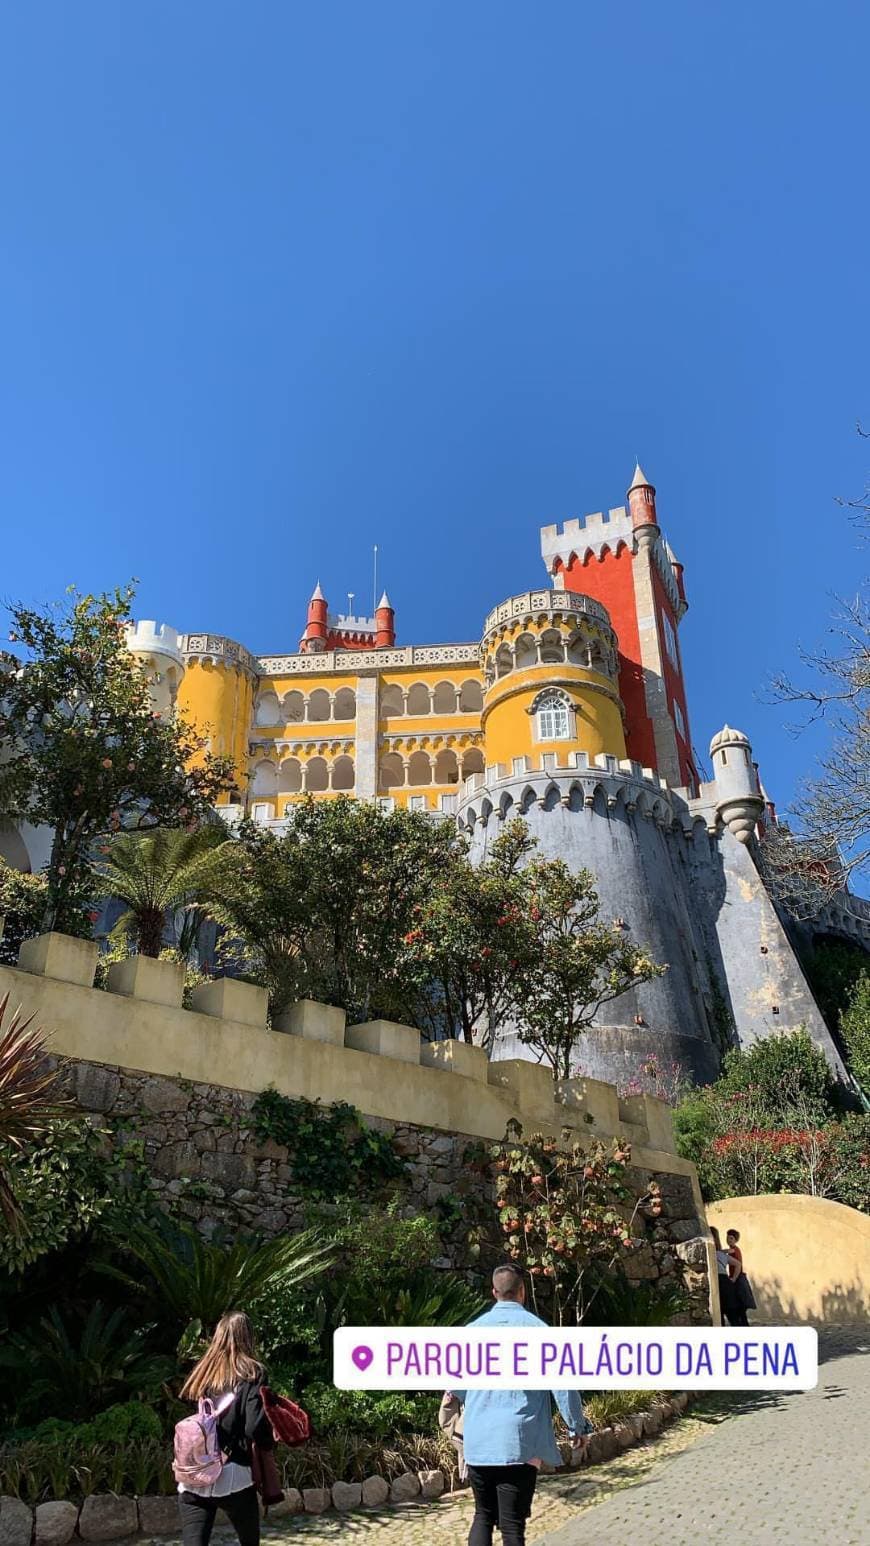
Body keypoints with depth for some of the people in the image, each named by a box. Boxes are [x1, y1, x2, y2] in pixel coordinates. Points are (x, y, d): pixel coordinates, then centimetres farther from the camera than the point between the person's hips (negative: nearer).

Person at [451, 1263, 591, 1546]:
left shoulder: (473, 1329, 4)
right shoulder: (537, 1329, -7)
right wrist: (577, 1426, 9)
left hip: (477, 1441, 3)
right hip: (518, 1442, -3)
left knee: (483, 1516, 18)